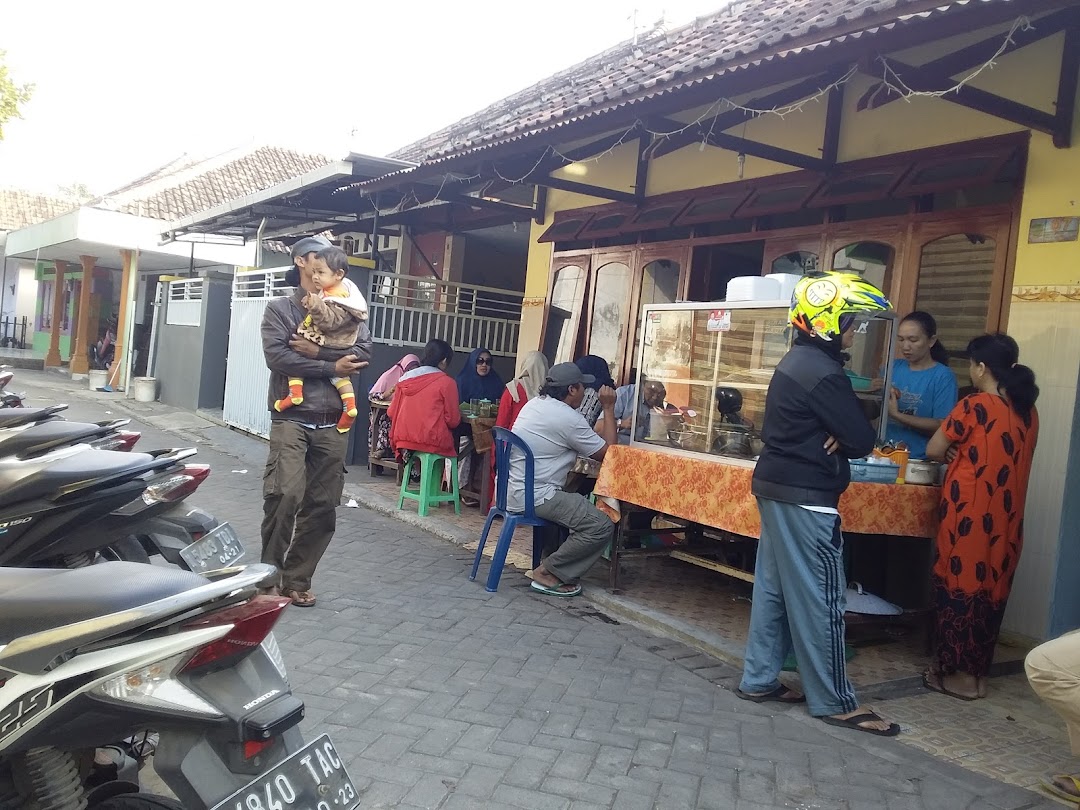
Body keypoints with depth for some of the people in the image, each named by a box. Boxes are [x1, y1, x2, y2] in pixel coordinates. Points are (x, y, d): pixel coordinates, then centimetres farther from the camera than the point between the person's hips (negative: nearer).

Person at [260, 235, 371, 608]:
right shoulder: (279, 308, 6)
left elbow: (363, 350, -1)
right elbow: (277, 357, -9)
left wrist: (317, 351, -11)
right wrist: (331, 367, -9)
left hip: (332, 423, 4)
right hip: (291, 417, -3)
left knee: (323, 506, 4)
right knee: (285, 494, -17)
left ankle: (296, 579, 17)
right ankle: (270, 574, 1)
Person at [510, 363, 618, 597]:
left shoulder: (534, 404, 12)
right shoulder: (569, 418, -15)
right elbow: (607, 452, -5)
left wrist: (596, 433, 13)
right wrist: (609, 409, 0)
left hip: (512, 491, 10)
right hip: (534, 497, -10)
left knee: (579, 504, 28)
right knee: (602, 527, -11)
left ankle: (549, 564, 21)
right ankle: (547, 572, -3)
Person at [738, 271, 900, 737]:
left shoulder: (797, 362, 13)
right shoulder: (822, 372, -18)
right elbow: (862, 440, -18)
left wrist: (836, 437, -5)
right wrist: (843, 439, 3)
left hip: (778, 488, 10)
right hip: (806, 498, -10)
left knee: (773, 588, 14)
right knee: (819, 599, -1)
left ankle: (759, 679, 23)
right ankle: (834, 701, 9)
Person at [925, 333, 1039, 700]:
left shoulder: (973, 406, -15)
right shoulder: (1027, 411, 6)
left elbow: (933, 449, -5)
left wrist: (955, 451, 15)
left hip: (970, 514, -7)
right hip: (1006, 517, 7)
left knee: (961, 585, 4)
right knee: (991, 587, 14)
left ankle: (961, 674, 11)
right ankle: (978, 669, 24)